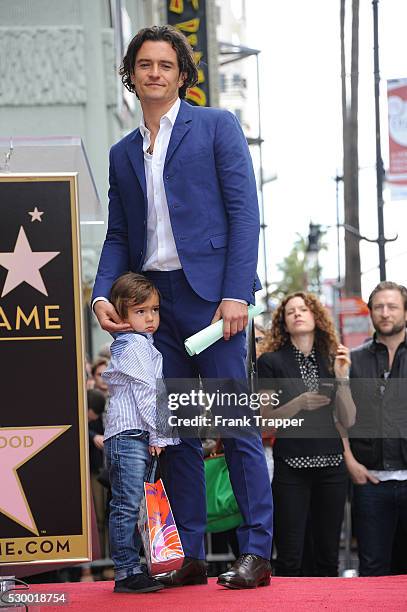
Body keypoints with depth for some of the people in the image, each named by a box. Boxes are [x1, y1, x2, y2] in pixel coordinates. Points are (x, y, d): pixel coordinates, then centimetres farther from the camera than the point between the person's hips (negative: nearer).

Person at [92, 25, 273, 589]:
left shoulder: (217, 126, 4)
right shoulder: (123, 153, 19)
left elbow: (244, 213, -4)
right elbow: (118, 236, 18)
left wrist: (236, 293, -14)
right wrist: (102, 294, -1)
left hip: (210, 292, -5)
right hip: (154, 300, 5)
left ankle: (256, 552, -5)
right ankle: (189, 554, 9)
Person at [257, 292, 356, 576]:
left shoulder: (332, 361, 10)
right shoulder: (271, 362, 1)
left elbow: (348, 420, 6)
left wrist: (342, 378, -5)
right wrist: (297, 404, -16)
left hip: (331, 466, 3)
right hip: (291, 465, -3)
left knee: (328, 557, 5)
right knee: (289, 559, -5)